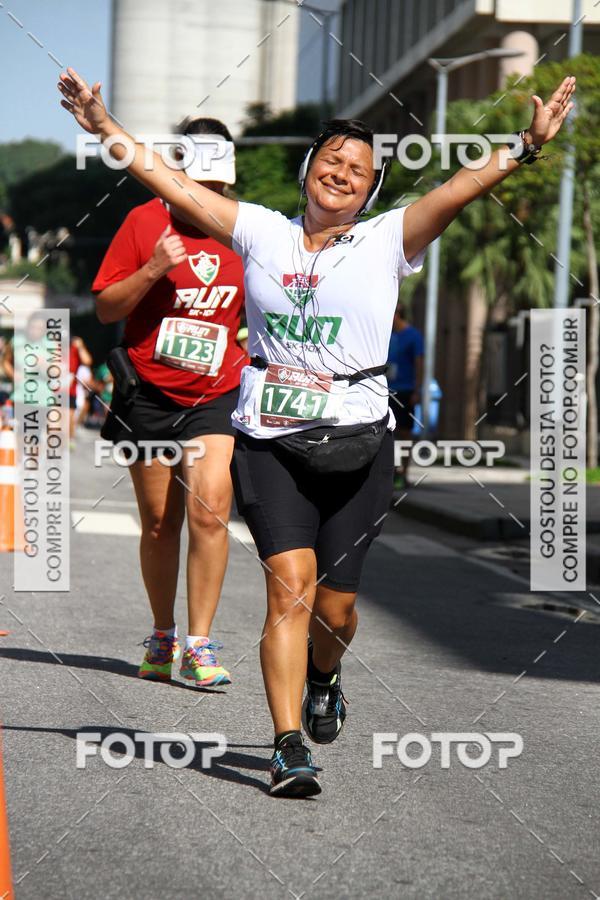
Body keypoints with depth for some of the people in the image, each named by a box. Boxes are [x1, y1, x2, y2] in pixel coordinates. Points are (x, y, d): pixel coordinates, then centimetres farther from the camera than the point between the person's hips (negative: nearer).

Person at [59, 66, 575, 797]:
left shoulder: (386, 241, 4)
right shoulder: (261, 232, 9)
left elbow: (462, 189, -9)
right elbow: (175, 186, 9)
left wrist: (525, 147, -22)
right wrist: (106, 130, 6)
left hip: (356, 442, 0)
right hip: (270, 440, 0)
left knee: (334, 604, 6)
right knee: (291, 586, -14)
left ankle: (324, 680, 41)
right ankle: (289, 749, -13)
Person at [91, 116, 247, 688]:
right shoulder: (145, 222, -3)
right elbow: (106, 308, -4)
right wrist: (153, 270, -19)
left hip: (216, 398, 0)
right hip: (149, 398, 0)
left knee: (209, 509, -16)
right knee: (159, 524, 7)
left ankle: (199, 645, -10)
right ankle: (162, 637, 25)